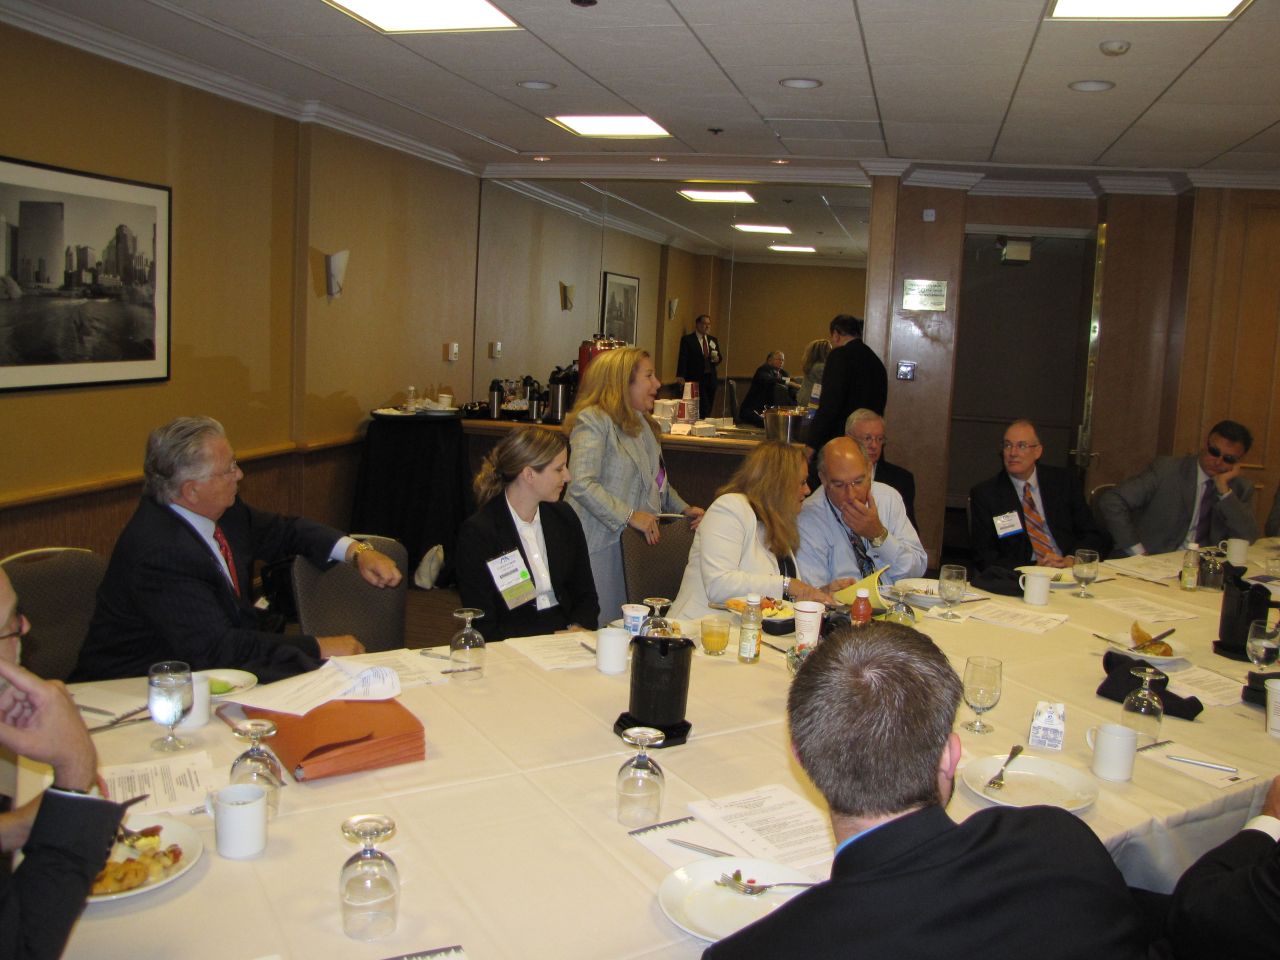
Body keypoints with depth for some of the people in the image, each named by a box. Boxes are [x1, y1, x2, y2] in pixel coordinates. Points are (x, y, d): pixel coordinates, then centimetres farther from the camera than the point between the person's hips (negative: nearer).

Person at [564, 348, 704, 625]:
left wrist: (683, 509, 14)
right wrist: (629, 516, -22)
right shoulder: (593, 420, -10)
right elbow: (582, 485, -21)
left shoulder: (641, 423, 19)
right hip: (604, 544, -8)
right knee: (603, 631, -3)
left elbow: (656, 479, 30)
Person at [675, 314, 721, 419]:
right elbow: (683, 359, -6)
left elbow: (718, 358, 21)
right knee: (703, 408, -13)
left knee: (708, 410, 4)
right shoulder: (687, 339, 0)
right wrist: (681, 377, -16)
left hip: (710, 379, 5)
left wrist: (716, 359, -4)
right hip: (695, 379, -5)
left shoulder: (713, 340, 16)